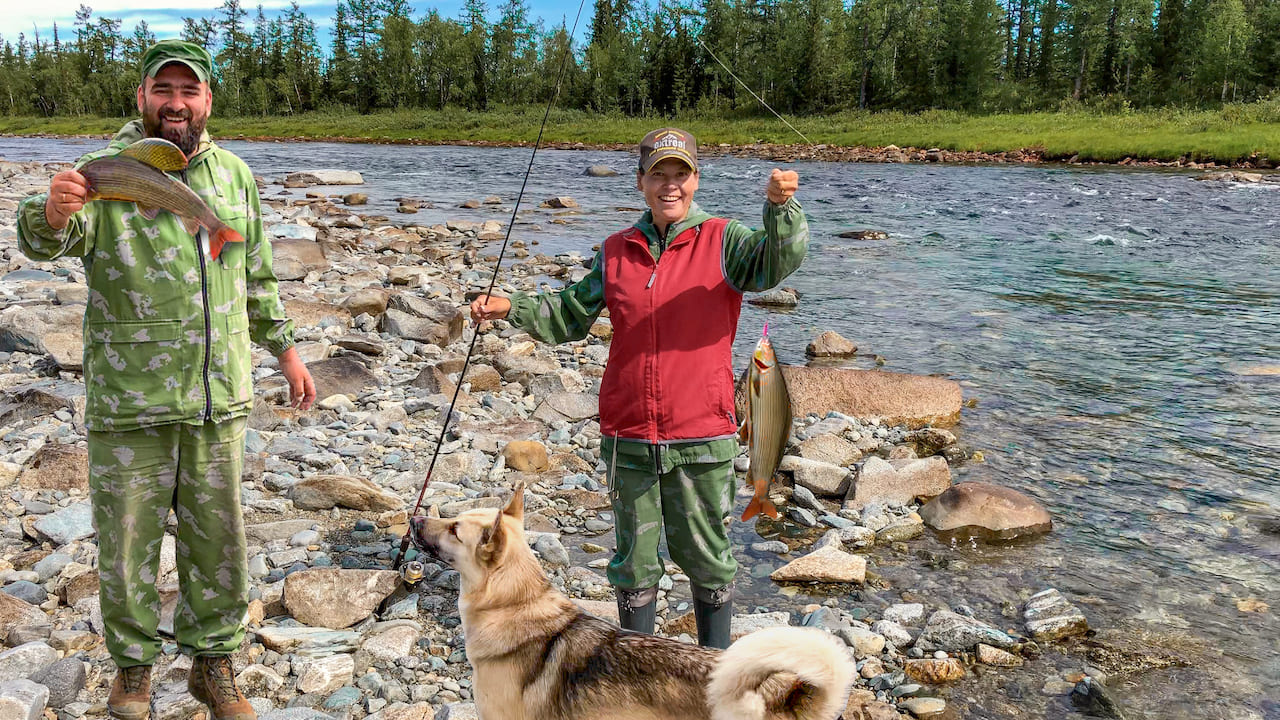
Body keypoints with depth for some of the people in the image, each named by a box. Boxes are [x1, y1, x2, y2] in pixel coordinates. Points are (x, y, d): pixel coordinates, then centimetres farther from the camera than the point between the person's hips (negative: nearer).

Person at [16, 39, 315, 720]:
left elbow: (257, 274, 17)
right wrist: (54, 211, -46)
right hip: (128, 406, -3)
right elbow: (45, 241, -24)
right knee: (127, 543, 9)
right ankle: (133, 665, 32)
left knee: (218, 540, 13)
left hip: (219, 397, 4)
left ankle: (214, 663, 32)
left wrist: (284, 348, 16)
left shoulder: (234, 174, 7)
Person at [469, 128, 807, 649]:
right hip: (627, 437, 3)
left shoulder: (723, 241, -2)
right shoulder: (616, 252, 8)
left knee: (706, 556, 11)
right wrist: (511, 308, 1)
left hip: (701, 438, -3)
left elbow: (780, 261, -21)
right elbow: (568, 317, 14)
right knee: (635, 560, 14)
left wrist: (781, 206, -38)